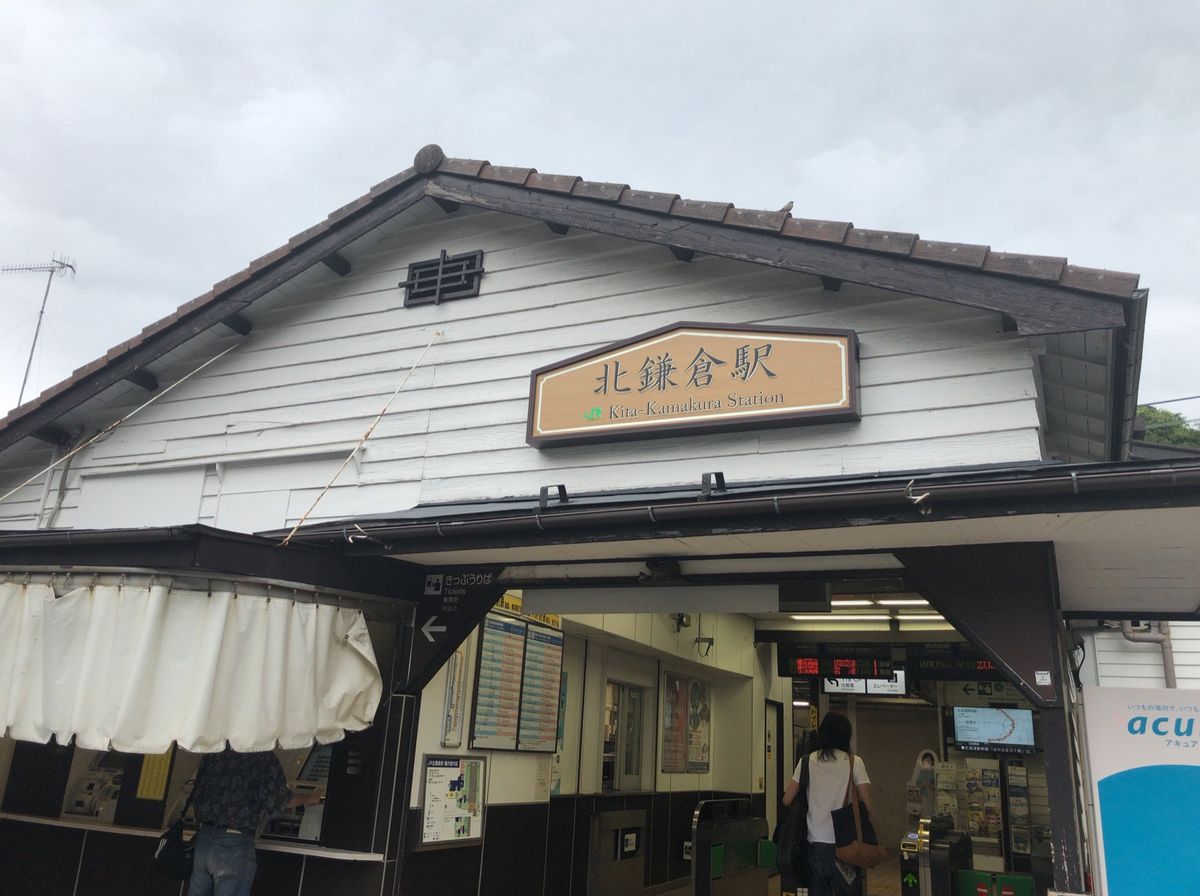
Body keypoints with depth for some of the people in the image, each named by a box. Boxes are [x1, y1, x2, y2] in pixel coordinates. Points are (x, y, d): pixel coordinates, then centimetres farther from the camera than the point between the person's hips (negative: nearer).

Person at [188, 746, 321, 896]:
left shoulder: (212, 753, 8)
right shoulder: (265, 759, -9)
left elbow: (197, 797, 17)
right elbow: (282, 800, -3)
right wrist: (310, 798, 15)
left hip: (203, 839, 6)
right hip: (234, 845, -6)